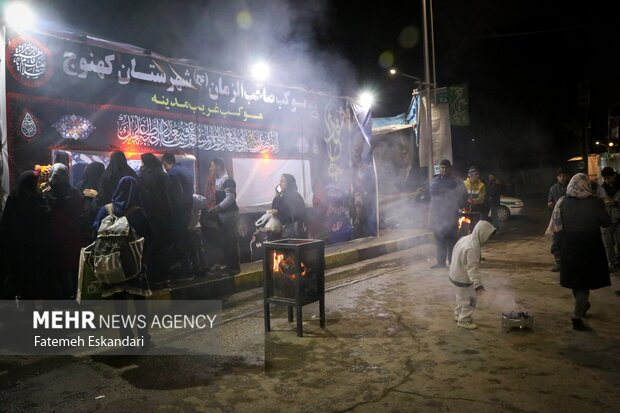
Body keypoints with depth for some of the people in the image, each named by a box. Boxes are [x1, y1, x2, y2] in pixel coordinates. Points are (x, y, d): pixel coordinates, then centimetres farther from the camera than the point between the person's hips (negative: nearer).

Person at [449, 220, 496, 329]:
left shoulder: (465, 238, -2)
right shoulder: (473, 248, -30)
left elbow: (455, 252, 12)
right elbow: (472, 268, -33)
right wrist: (477, 284, -36)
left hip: (455, 274, 9)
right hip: (463, 279, -9)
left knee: (462, 297, 27)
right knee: (469, 300, 8)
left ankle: (458, 314, 43)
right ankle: (464, 321, 22)